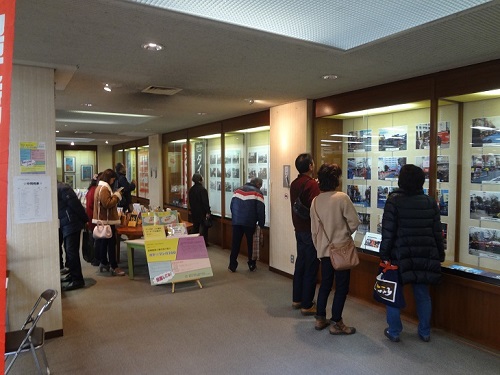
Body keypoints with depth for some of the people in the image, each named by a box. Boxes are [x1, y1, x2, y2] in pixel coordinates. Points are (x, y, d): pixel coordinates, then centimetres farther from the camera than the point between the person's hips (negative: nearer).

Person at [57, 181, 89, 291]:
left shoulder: (62, 189, -17)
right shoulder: (56, 189, 13)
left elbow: (76, 205, -19)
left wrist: (85, 220, -15)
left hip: (71, 224, -10)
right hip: (65, 225, 10)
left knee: (71, 251, -8)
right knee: (68, 250, 17)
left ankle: (77, 280, -3)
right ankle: (72, 274, 30)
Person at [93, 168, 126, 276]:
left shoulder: (100, 187, 17)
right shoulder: (104, 188, -17)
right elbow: (107, 204, -24)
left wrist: (115, 195, 10)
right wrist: (117, 195, -15)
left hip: (102, 220, 11)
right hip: (106, 221, -11)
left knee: (103, 242, 16)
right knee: (111, 243, -10)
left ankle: (104, 264, 25)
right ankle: (114, 267, -8)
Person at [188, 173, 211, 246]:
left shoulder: (191, 190, 7)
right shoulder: (202, 189, -17)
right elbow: (205, 202, -19)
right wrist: (207, 212, -16)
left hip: (194, 212, 7)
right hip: (202, 212, -7)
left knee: (195, 227, 14)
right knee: (204, 227, 1)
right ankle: (204, 242, 4)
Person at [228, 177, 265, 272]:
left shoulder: (238, 190, 14)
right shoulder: (257, 193, -1)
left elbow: (232, 206, 12)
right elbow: (261, 210, -8)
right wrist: (261, 224, 0)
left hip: (236, 222, 4)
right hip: (249, 223, -3)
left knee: (235, 243, 9)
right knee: (251, 243, 11)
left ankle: (232, 266, 11)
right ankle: (252, 265, 20)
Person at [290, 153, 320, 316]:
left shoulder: (294, 184, 8)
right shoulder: (312, 184, -17)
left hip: (299, 229, 8)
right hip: (310, 230, -8)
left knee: (300, 264, 17)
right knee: (311, 268, 0)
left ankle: (297, 299, 28)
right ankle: (307, 305, 8)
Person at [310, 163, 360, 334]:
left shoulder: (315, 201, 0)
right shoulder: (342, 198, -17)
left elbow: (314, 230, 6)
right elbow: (354, 223, -14)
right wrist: (346, 233, 6)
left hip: (324, 249, 6)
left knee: (325, 283, 18)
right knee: (341, 286, 7)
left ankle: (320, 319, 26)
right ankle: (336, 323, 13)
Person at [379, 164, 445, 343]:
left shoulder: (394, 200, -11)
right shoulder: (430, 202, 3)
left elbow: (388, 232, -13)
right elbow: (437, 232, 6)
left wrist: (384, 254, -5)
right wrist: (439, 255, 15)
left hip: (400, 256, -4)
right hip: (425, 257, 4)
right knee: (423, 294, 17)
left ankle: (394, 332, 17)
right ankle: (425, 332, 28)